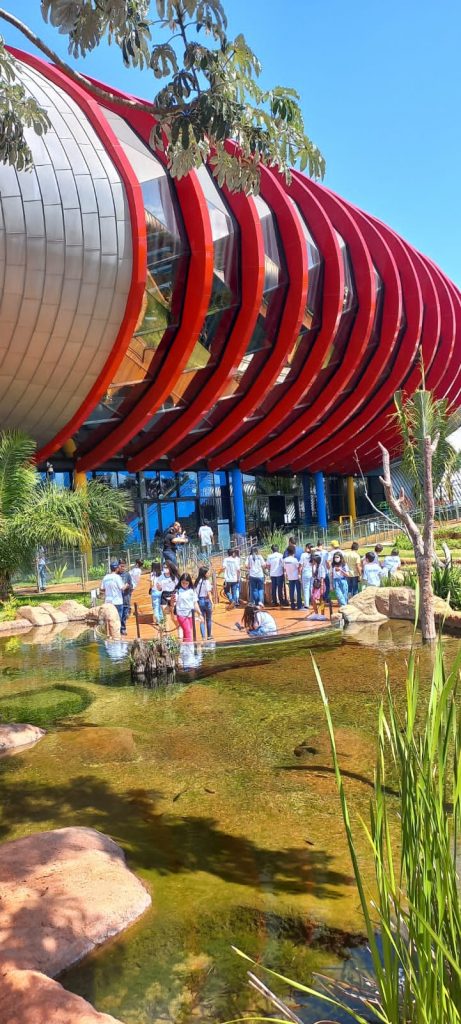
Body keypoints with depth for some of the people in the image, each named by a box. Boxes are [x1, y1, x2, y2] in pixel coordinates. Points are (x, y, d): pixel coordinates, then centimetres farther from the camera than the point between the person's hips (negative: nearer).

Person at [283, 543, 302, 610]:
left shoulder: (285, 560, -4)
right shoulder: (294, 559, -16)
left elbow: (285, 569, 3)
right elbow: (298, 568, -11)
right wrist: (299, 575, 1)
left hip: (290, 578, 4)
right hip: (296, 577, -4)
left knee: (291, 591, 8)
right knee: (298, 591, 4)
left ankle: (292, 605, 11)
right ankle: (299, 605, 5)